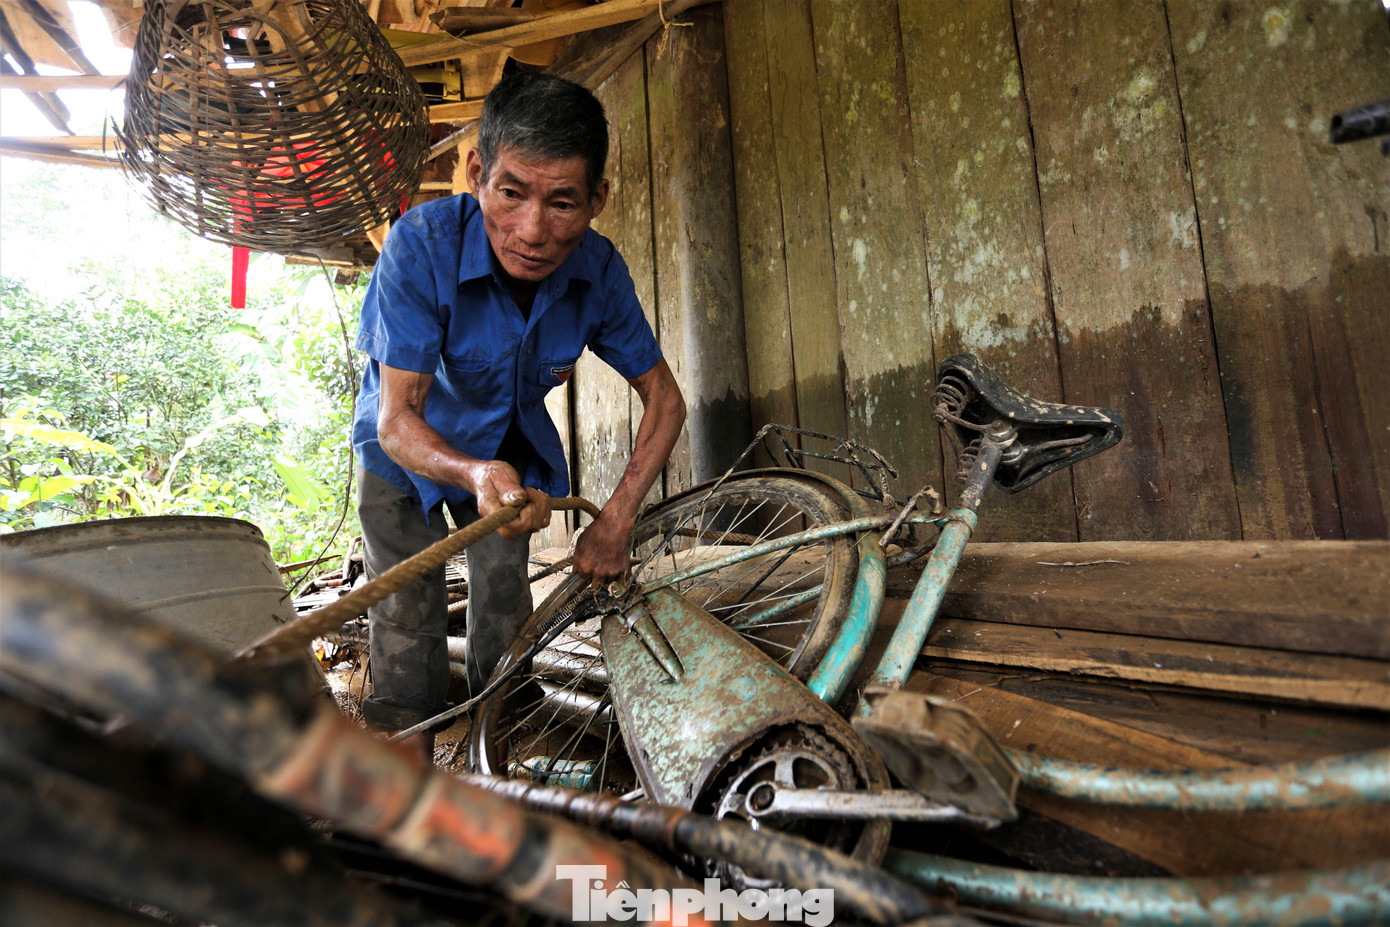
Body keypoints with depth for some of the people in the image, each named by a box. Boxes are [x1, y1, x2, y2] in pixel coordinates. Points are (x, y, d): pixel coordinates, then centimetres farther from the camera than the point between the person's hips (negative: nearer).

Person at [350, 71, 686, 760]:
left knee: (505, 622, 5)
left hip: (509, 447, 3)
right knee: (406, 628, -7)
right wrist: (475, 475, -55)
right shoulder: (421, 245, -34)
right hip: (407, 449, -2)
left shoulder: (599, 269, -24)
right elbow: (397, 419, -32)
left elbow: (663, 398, -16)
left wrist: (616, 519, -27)